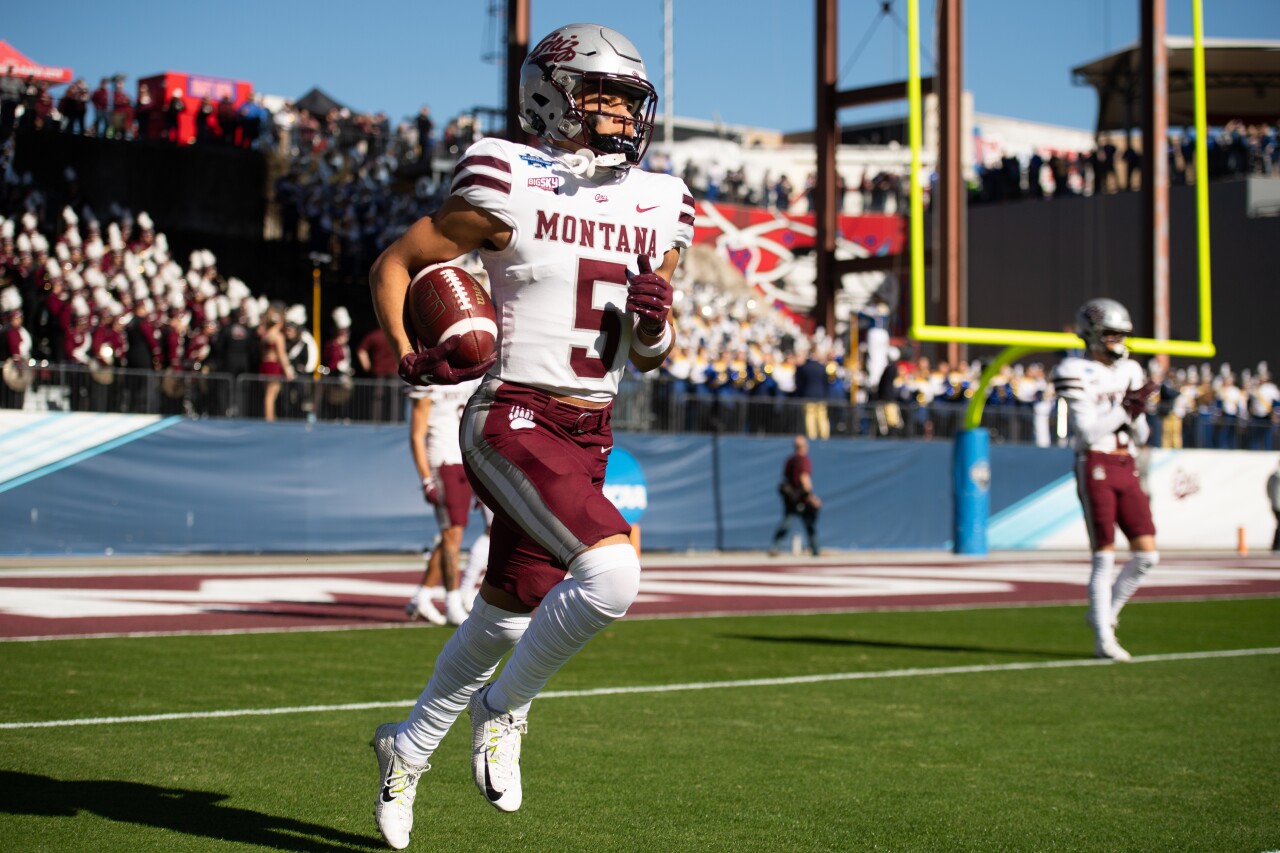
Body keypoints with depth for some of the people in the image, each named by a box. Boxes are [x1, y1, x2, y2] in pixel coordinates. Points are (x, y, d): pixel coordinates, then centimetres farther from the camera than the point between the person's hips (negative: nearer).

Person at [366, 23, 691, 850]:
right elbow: (395, 264, 0)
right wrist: (411, 357, -16)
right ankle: (503, 709, 1)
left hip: (588, 438, 7)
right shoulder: (510, 188, -8)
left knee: (508, 616, 15)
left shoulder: (657, 210, 9)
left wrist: (655, 325, -7)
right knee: (612, 575, -25)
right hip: (513, 420, -7)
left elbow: (647, 358, 15)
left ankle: (410, 745, 39)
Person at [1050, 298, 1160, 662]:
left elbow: (1140, 438, 16)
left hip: (1126, 468, 7)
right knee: (1104, 557, -5)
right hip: (1095, 468, -7)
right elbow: (1086, 433, -15)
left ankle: (1105, 613, 21)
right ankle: (1104, 640, 4)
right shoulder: (1077, 373, -7)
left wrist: (1138, 413, -4)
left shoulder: (1128, 372, 14)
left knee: (1147, 555, 1)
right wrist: (1125, 408, -17)